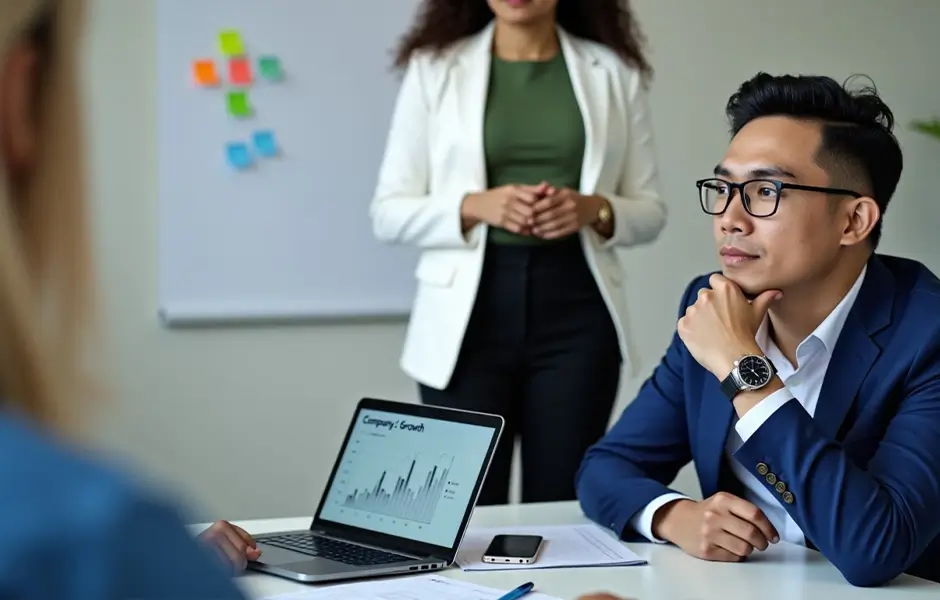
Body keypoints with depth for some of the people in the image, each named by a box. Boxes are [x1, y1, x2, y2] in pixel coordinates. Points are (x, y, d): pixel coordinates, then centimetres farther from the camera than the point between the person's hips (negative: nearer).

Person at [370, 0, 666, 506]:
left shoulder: (613, 71, 6)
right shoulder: (433, 67, 3)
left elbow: (649, 210, 10)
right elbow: (388, 212, 1)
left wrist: (594, 210, -11)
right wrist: (475, 206, -16)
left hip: (574, 309, 1)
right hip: (470, 311, -1)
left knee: (562, 504, 1)